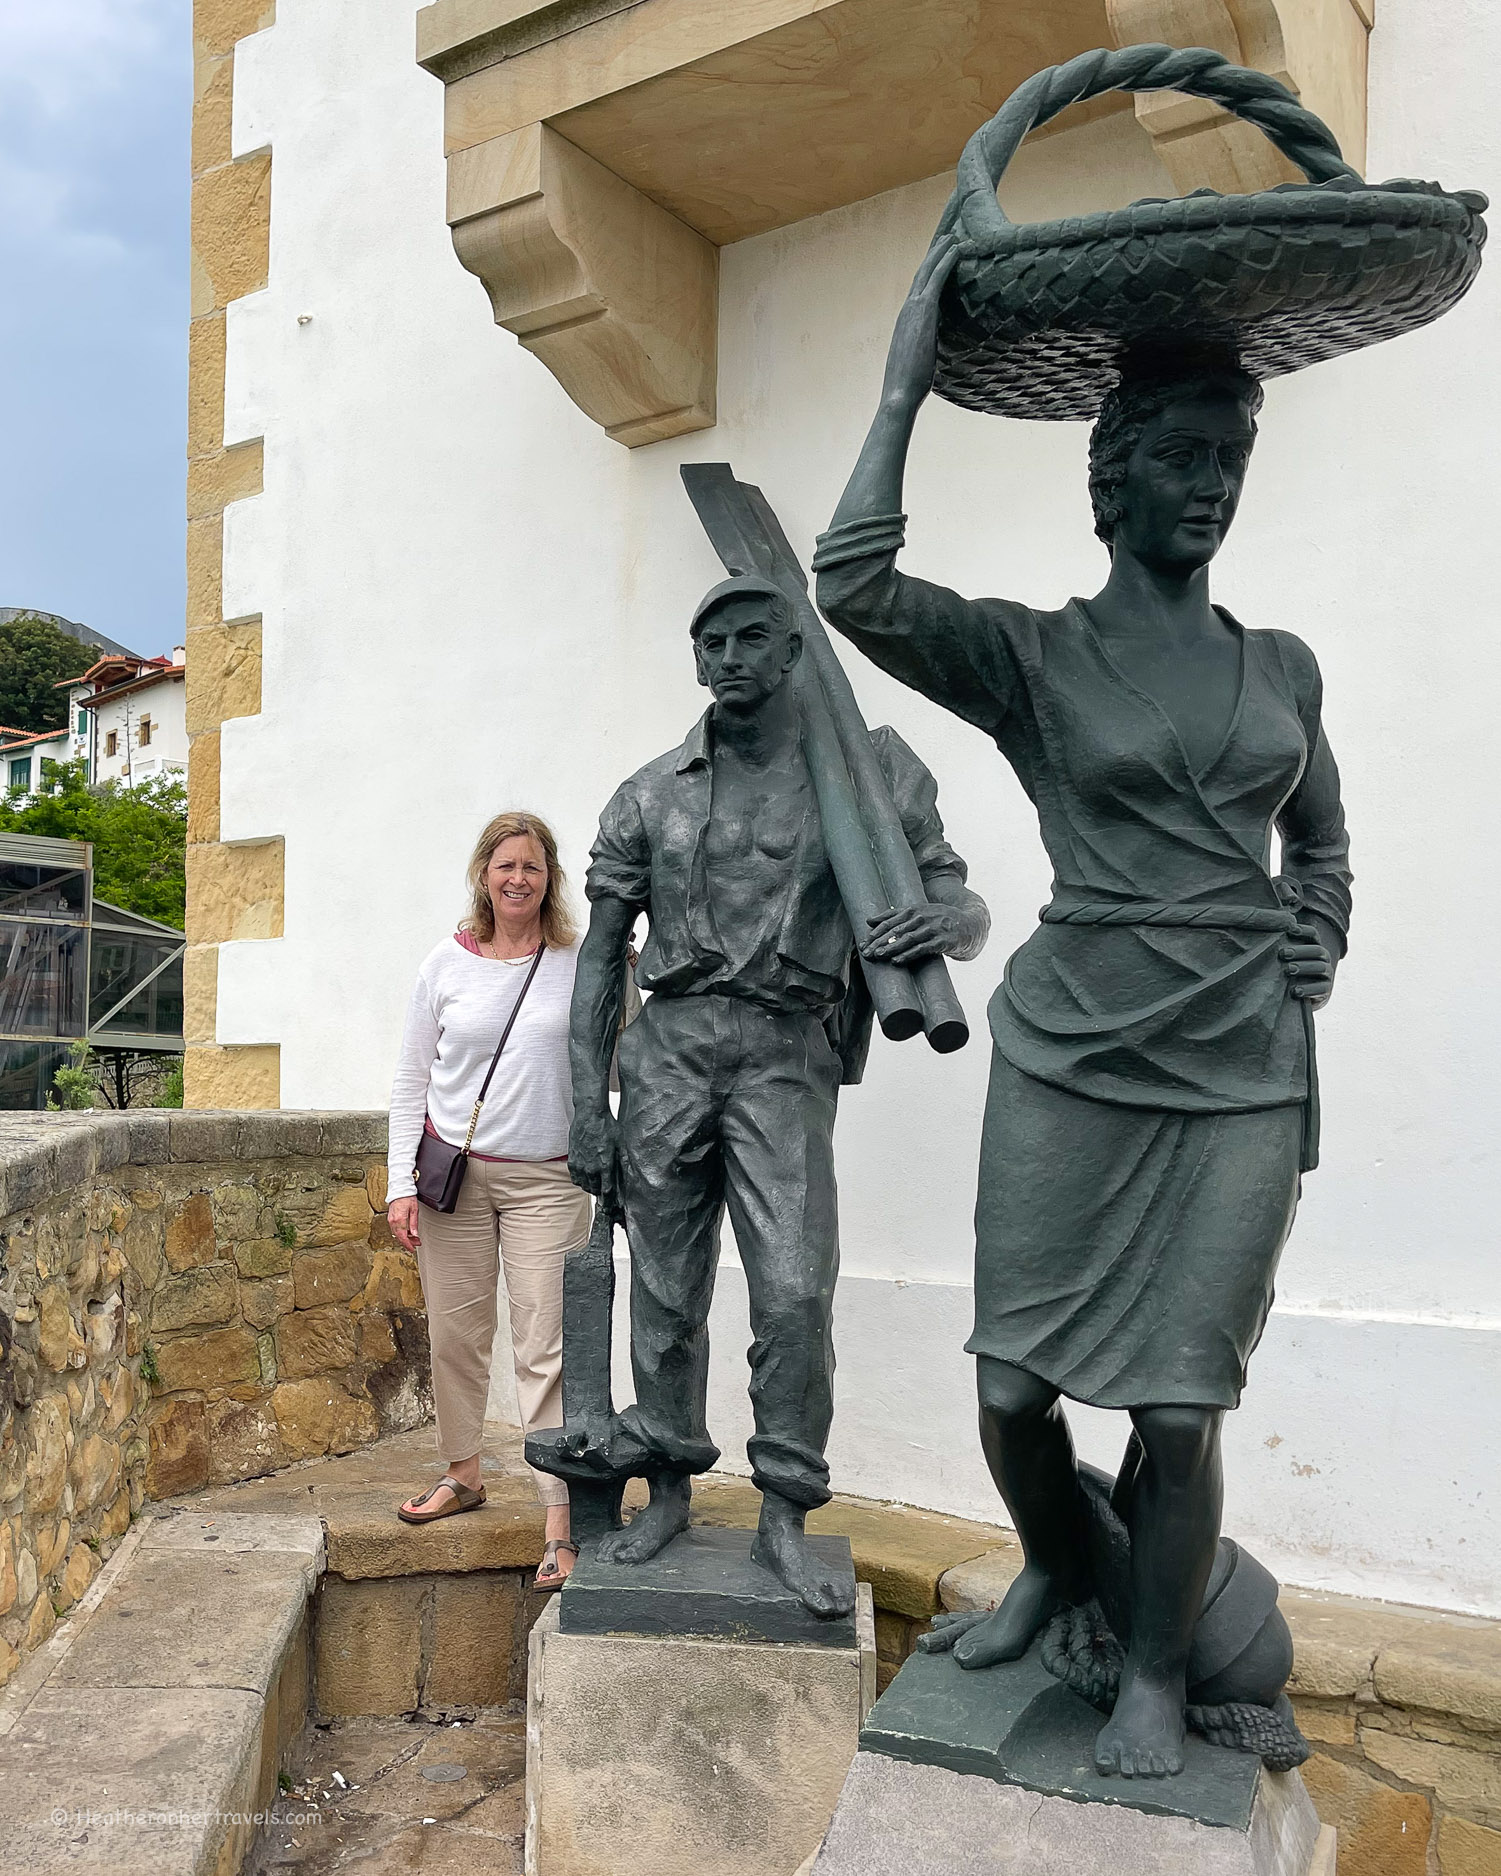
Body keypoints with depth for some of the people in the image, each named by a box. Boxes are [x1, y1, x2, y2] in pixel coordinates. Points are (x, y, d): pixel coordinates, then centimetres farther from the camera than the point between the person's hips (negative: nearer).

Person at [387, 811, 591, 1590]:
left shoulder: (579, 964, -1)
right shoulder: (447, 964, 3)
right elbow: (410, 1079, 6)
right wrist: (402, 1183, 1)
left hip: (546, 1179, -2)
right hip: (455, 1172, 2)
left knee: (545, 1348, -4)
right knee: (455, 1333, 12)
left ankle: (560, 1525, 0)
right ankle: (463, 1473, 34)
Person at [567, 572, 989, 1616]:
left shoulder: (867, 768, 5)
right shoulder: (650, 796, 10)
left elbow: (966, 911, 3)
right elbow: (601, 954, 12)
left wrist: (948, 915, -23)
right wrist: (588, 1103, 5)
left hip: (786, 1055, -2)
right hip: (668, 1049, 2)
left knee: (795, 1291, -11)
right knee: (666, 1296, 7)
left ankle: (785, 1522, 5)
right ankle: (670, 1492, 24)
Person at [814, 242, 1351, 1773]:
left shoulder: (1281, 667, 12)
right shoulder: (1034, 657, 0)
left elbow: (1321, 842, 25)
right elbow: (854, 588, -16)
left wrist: (1311, 963, 9)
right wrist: (904, 391, -11)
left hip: (1245, 1081, 2)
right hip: (1070, 1063, -1)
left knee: (1179, 1410, 2)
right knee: (1013, 1384, 6)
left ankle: (1156, 1673, 26)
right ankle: (1052, 1570, 38)